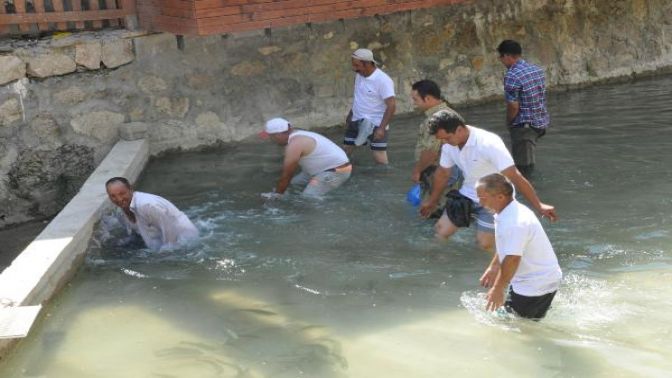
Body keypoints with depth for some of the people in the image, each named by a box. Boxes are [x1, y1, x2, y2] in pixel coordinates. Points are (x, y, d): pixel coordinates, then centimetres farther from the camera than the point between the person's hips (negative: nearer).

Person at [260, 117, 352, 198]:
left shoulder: (294, 144, -22)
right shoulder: (297, 135, 9)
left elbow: (287, 174, -16)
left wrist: (276, 194, -6)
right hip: (328, 167, 11)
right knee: (294, 183, 13)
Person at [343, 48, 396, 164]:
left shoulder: (383, 80, -22)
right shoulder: (359, 75, 1)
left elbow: (391, 106, -24)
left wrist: (382, 128, -28)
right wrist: (350, 115, 21)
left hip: (375, 124, -7)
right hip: (356, 121, 7)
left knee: (379, 157, -7)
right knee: (345, 150, 10)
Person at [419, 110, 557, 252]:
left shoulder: (489, 144, -30)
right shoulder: (449, 146, -9)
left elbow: (515, 177, -30)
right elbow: (442, 173, 10)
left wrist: (538, 206, -30)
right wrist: (432, 201, 21)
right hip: (467, 195, 6)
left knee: (484, 245, -10)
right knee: (440, 231, 2)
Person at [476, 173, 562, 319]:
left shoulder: (514, 222, -29)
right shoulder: (515, 210, 5)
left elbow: (512, 259, -32)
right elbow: (506, 247, 20)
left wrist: (498, 289, -24)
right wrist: (493, 267, 26)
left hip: (534, 286, -11)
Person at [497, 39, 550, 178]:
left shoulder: (511, 76, -21)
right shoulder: (537, 70, 5)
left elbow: (513, 106, -21)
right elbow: (541, 96, 13)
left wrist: (508, 122, -3)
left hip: (524, 126, -8)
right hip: (542, 122, 8)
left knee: (523, 166, 0)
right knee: (528, 160, 25)